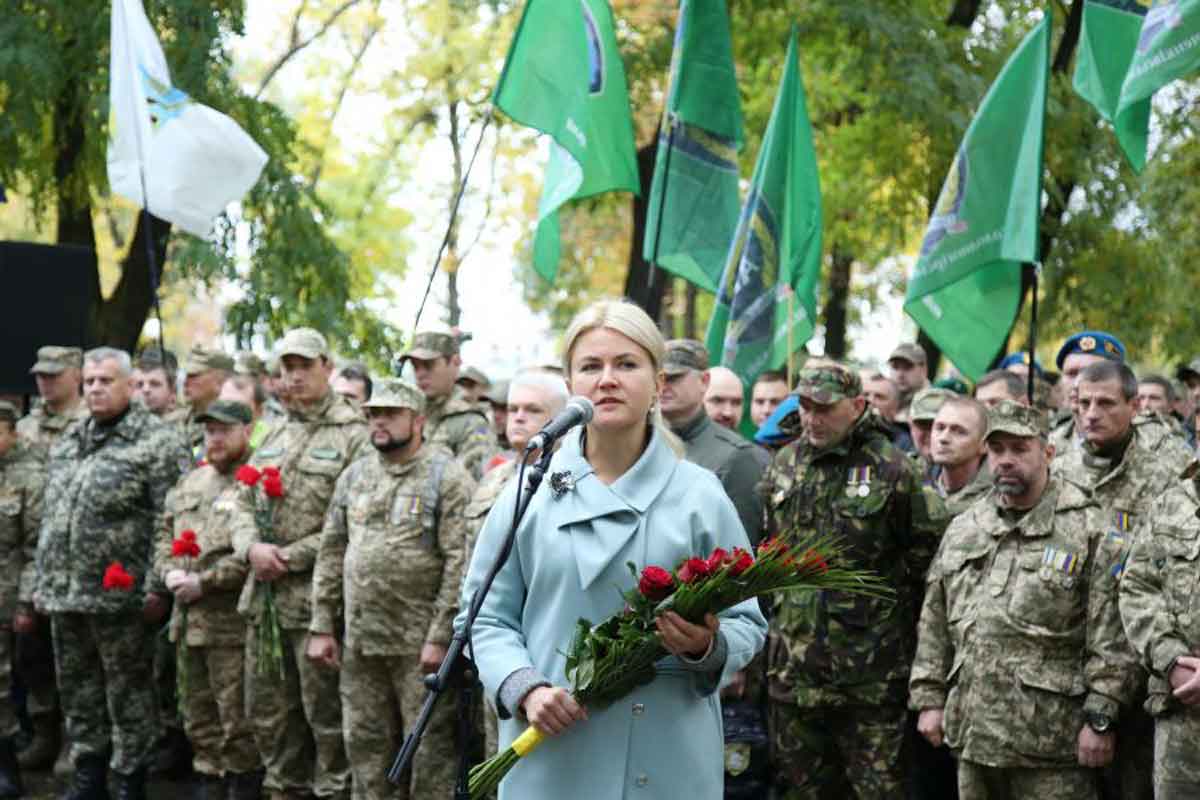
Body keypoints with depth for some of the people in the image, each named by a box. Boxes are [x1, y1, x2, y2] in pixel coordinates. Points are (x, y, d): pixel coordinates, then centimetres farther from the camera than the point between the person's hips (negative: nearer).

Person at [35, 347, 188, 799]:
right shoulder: (68, 441, 17)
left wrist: (157, 588, -17)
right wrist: (43, 582, 16)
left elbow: (169, 523, -12)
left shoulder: (155, 441, -6)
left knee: (128, 693, 1)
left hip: (120, 597, -7)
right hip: (63, 594, 7)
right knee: (77, 691, 13)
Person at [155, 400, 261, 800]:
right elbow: (165, 535, 20)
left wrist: (205, 581, -18)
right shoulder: (190, 483, 17)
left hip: (232, 624, -8)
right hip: (187, 620, 8)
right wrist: (169, 571, -1)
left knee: (238, 723, -2)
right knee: (199, 721, 14)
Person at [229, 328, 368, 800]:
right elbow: (242, 503, 15)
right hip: (263, 597, 7)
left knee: (325, 713, -1)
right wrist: (252, 547, -6)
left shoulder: (354, 436, -7)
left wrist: (291, 558, -15)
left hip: (315, 599, -7)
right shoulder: (274, 437, 16)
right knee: (268, 711, 14)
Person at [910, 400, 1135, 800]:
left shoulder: (1088, 530, -4)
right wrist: (929, 698, 11)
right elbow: (935, 624, 17)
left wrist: (1100, 718, -13)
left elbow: (1110, 638, -8)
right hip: (972, 734, 5)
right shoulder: (961, 530, 14)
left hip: (1051, 740, -5)